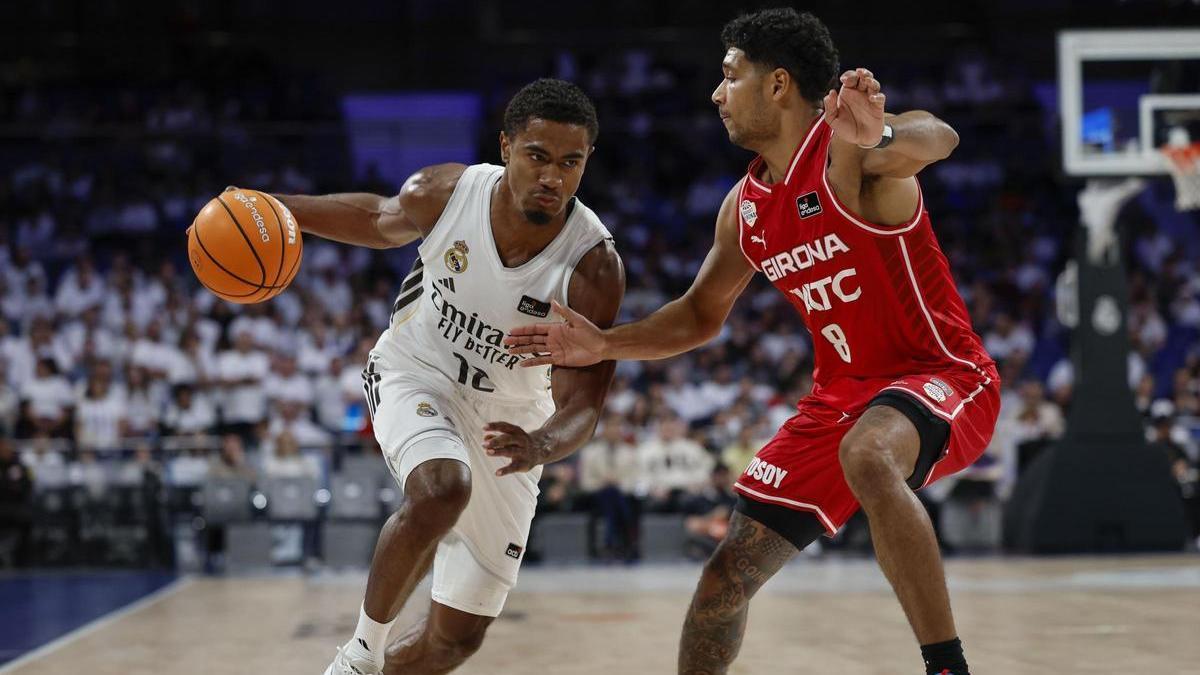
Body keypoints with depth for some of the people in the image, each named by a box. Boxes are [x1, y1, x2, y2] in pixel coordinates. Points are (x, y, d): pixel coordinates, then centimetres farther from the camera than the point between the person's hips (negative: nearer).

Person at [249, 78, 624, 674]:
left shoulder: (594, 269, -26)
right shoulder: (443, 193, -20)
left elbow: (581, 404, -26)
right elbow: (380, 221, 4)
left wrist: (539, 446, -48)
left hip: (506, 422, 1)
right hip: (413, 376, -1)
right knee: (443, 490, -36)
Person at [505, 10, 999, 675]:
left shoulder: (848, 147, -17)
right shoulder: (746, 208, 7)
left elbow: (939, 137, -40)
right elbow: (701, 314, 20)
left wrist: (879, 141, -63)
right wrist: (604, 345, 6)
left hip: (940, 376, -8)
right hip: (841, 392, 8)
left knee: (866, 457, -42)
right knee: (728, 575, 3)